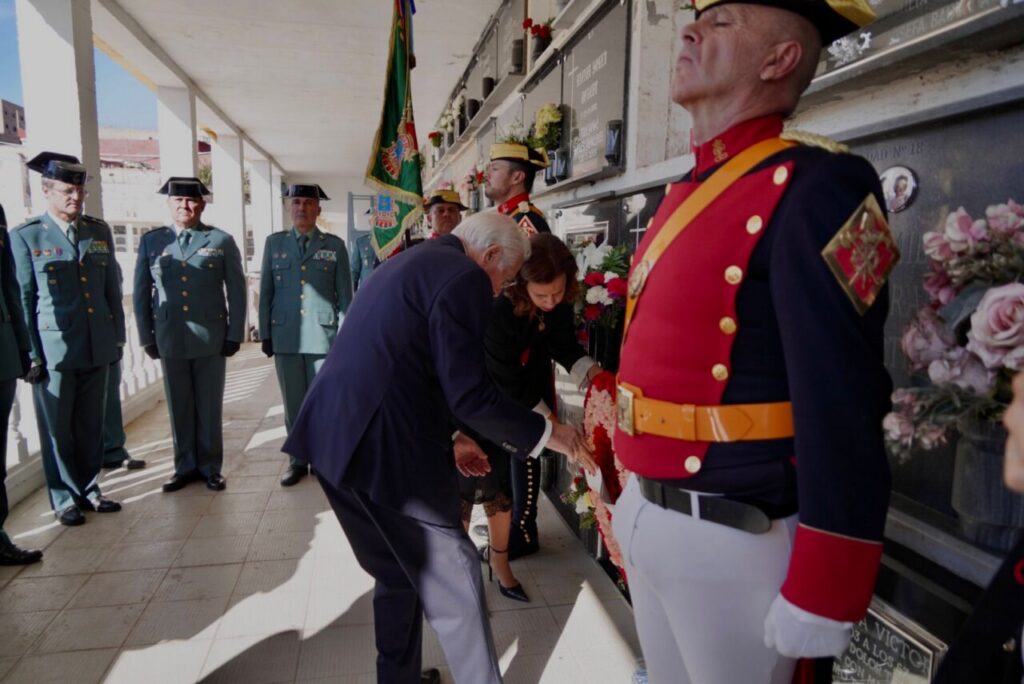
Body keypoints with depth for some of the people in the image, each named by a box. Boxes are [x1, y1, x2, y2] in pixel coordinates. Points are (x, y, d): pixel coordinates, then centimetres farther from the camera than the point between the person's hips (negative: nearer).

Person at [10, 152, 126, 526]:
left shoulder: (99, 231, 9)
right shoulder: (25, 236, -2)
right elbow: (21, 299, -2)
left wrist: (117, 336, 11)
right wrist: (29, 354, -5)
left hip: (97, 347, 4)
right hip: (52, 350, -3)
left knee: (91, 426, 12)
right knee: (57, 429, 7)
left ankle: (88, 489, 27)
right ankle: (65, 498, 21)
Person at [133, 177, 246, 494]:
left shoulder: (221, 241, 2)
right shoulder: (151, 241, 8)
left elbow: (236, 291, 2)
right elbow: (141, 293, 10)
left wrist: (234, 334, -3)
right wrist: (146, 337, 6)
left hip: (211, 338, -2)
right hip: (169, 339, 2)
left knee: (210, 406, 7)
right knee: (179, 407, 10)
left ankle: (210, 467, 19)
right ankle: (185, 466, 23)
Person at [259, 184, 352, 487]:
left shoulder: (334, 245, 3)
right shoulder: (274, 243, 9)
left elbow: (345, 295, 3)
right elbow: (266, 291, 10)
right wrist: (265, 334, 6)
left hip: (324, 336, -2)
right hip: (285, 337, 2)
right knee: (293, 403, 9)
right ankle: (298, 460, 22)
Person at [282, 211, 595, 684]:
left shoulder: (410, 262, 20)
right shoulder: (464, 277, -10)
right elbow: (469, 393, -16)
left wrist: (447, 440, 24)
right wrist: (547, 433, -2)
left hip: (336, 436, 10)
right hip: (381, 448, -10)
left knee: (399, 574, 24)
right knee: (455, 585, 6)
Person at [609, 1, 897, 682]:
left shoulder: (813, 186, -16)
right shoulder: (684, 192, 10)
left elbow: (842, 409, -20)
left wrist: (821, 598, -16)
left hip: (731, 540, -8)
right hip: (646, 516, 8)